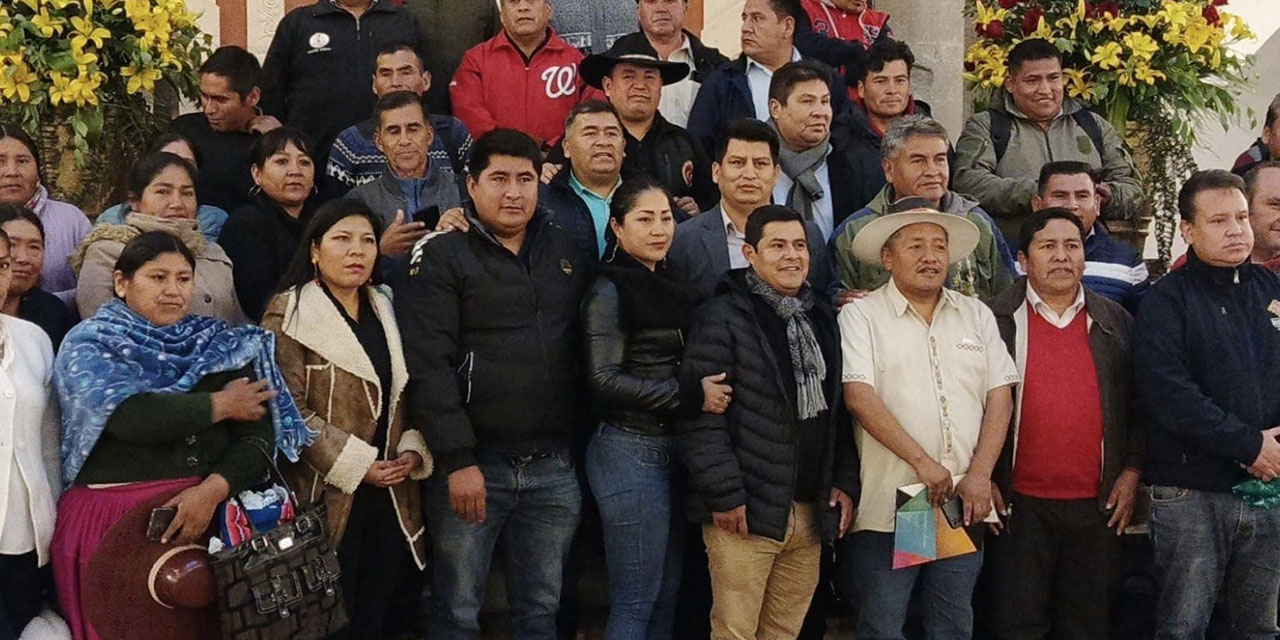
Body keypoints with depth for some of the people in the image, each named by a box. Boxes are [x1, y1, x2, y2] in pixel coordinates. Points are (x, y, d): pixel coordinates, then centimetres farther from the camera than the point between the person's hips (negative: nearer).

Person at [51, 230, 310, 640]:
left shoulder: (221, 345, 10)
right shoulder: (88, 345, 2)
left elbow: (258, 439, 0)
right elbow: (128, 416, -18)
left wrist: (212, 490, -18)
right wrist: (220, 405, -7)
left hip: (209, 512, 2)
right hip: (110, 520, -2)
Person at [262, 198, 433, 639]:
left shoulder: (386, 310, 14)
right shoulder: (290, 314, -6)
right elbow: (291, 411, -14)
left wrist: (414, 450, -1)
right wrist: (358, 465, -16)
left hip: (391, 496, 6)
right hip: (330, 497, -6)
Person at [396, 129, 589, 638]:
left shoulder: (566, 252, 11)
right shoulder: (441, 258, -4)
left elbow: (583, 348, 16)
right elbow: (428, 368, -11)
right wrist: (457, 460, -16)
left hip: (554, 466, 4)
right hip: (474, 462, -4)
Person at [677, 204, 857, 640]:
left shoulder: (821, 318, 15)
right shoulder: (723, 317, -6)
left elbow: (838, 411, 18)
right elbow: (700, 414, -12)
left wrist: (846, 481, 8)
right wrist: (724, 494, -16)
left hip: (812, 513, 6)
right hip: (746, 511, -6)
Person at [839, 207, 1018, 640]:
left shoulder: (976, 315, 13)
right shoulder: (861, 316, 0)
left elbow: (1000, 397, 7)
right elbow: (859, 397, -12)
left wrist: (979, 475, -6)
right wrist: (922, 462, -16)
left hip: (963, 505, 4)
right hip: (887, 508, -4)